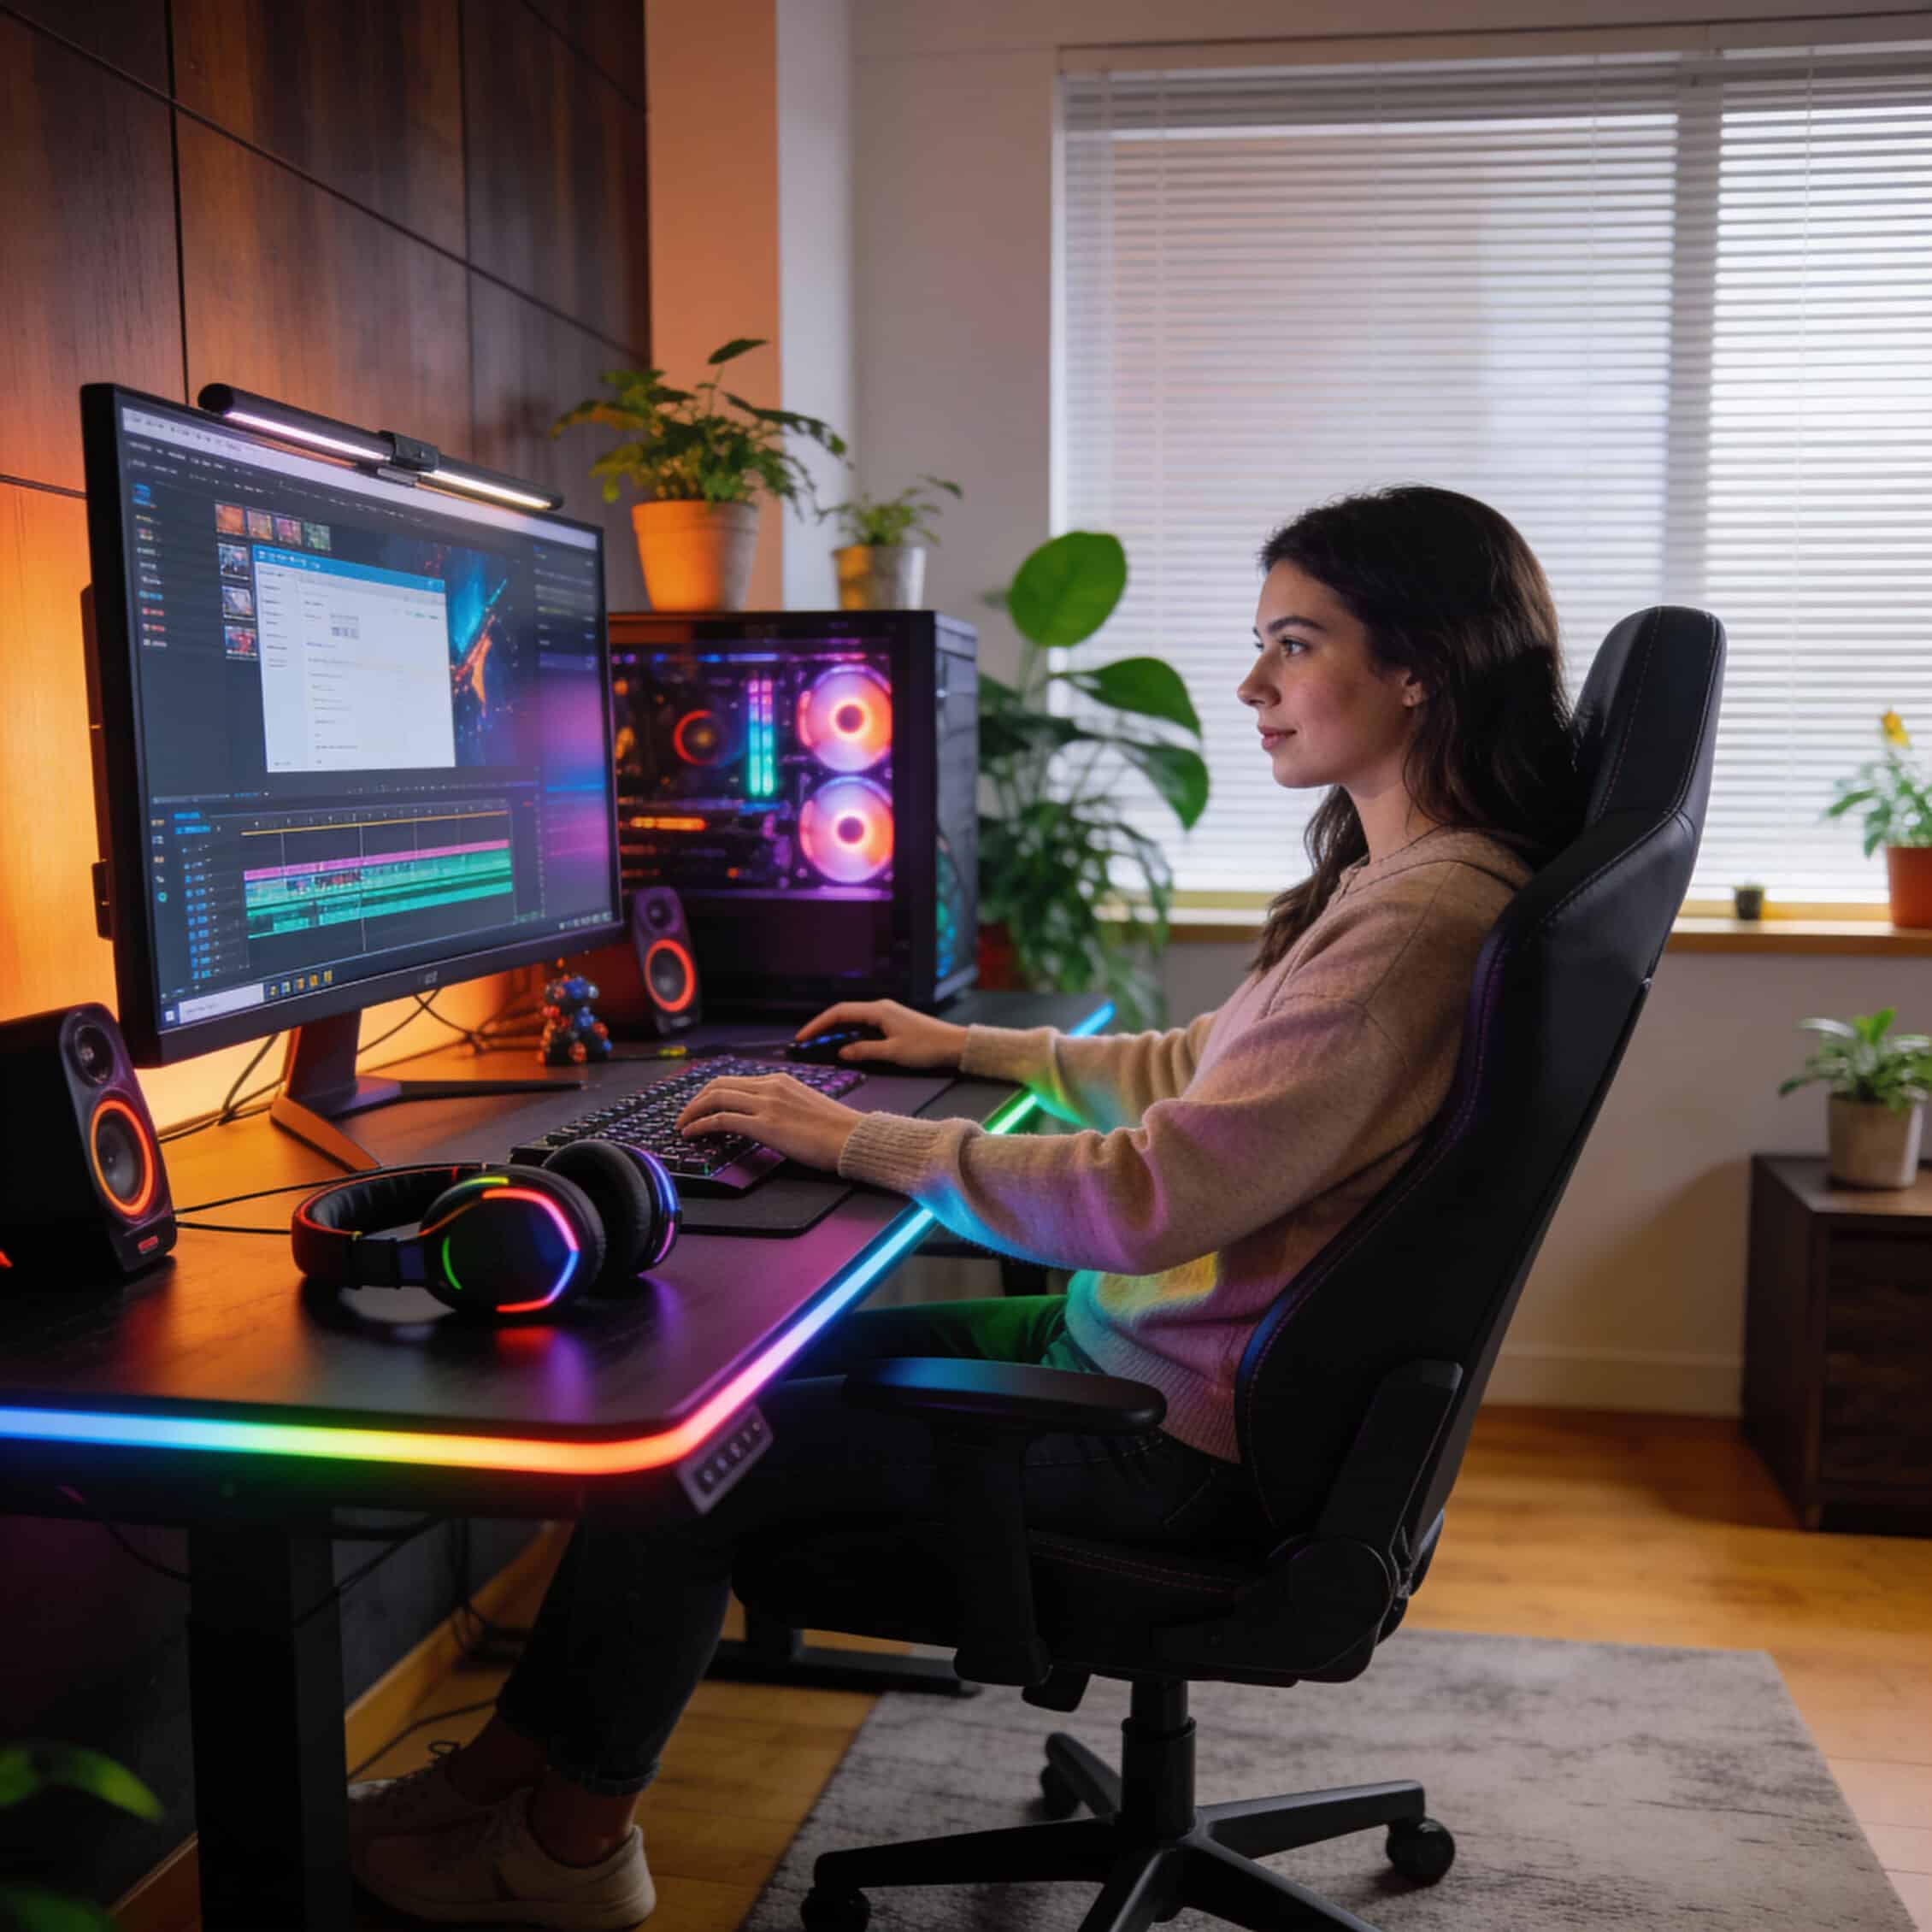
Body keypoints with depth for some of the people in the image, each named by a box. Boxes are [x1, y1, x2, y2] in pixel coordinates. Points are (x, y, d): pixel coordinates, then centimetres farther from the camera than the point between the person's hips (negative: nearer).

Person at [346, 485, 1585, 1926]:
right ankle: (525, 1757, 23)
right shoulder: (1401, 881, 9)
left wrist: (858, 1141, -20)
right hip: (1135, 1349, 10)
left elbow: (1152, 1194, -29)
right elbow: (1199, 1070, 20)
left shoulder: (1420, 921, -24)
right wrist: (973, 1048, 19)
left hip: (1184, 1439, -10)